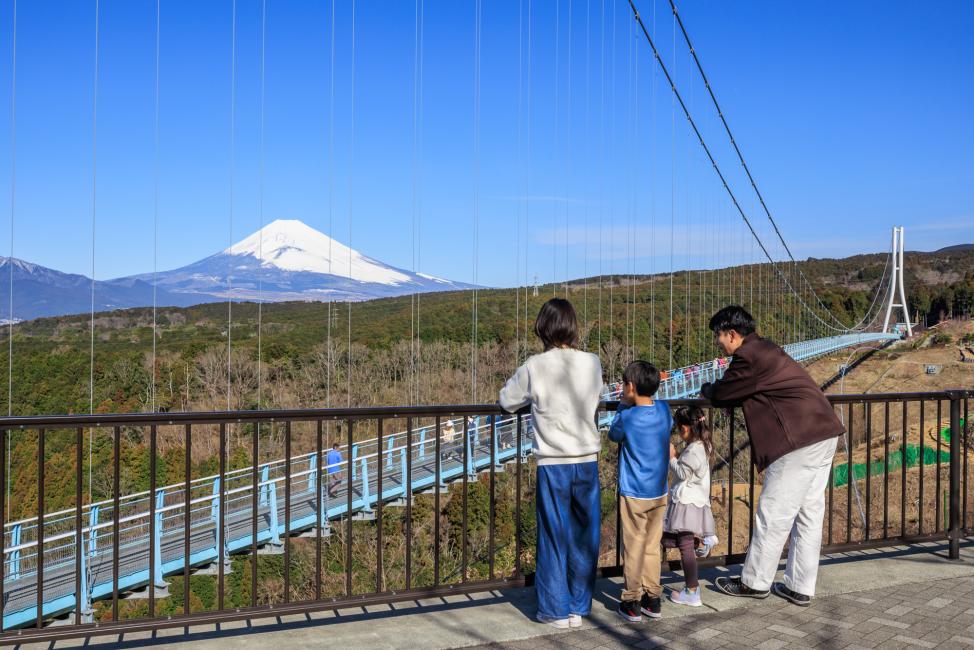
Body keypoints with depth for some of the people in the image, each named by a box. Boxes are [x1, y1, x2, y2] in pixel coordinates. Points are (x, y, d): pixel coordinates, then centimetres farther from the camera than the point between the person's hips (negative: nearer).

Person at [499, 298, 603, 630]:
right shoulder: (592, 363, -2)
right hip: (587, 462, 3)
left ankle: (557, 610, 17)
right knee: (585, 537, 13)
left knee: (554, 537, 8)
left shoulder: (534, 367, -10)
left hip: (553, 464, -2)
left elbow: (507, 400, 3)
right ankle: (579, 607, 23)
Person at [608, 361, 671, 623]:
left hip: (634, 495, -5)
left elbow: (614, 435, 3)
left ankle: (631, 601, 13)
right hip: (659, 493, 5)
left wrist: (623, 406, 6)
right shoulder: (663, 409, -3)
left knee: (633, 549, 5)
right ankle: (652, 599, 21)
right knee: (652, 547, 15)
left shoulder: (627, 417, -17)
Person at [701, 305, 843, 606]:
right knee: (808, 513, 13)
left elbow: (722, 395, -5)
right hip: (824, 435, 10)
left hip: (799, 441, -10)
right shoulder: (764, 349, 19)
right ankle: (800, 587, 22)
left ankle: (755, 582, 13)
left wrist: (706, 389, 15)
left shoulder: (749, 356, -13)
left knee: (773, 514, 1)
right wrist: (718, 391, 13)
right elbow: (741, 391, 24)